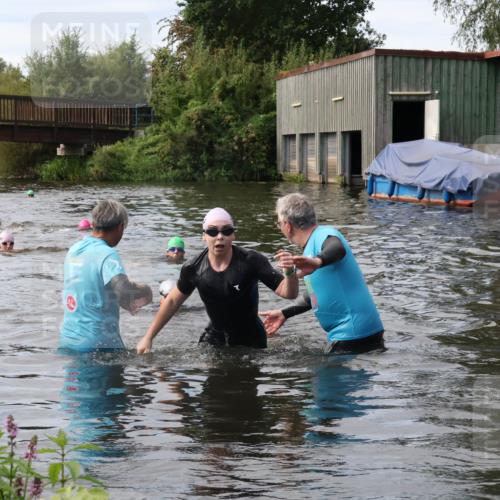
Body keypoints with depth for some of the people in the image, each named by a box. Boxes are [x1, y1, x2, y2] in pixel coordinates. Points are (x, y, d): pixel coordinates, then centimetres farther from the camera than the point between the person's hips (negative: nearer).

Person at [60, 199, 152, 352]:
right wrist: (145, 291, -9)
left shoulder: (74, 250, 9)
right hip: (98, 344, -7)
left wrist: (127, 303, 18)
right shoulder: (107, 254, -16)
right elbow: (124, 291, -29)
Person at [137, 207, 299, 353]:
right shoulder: (194, 268, -11)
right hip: (215, 336, 3)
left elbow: (288, 293, -23)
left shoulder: (251, 261, -23)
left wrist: (290, 273, -45)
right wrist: (149, 337, 8)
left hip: (249, 341, -3)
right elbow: (173, 301, 6)